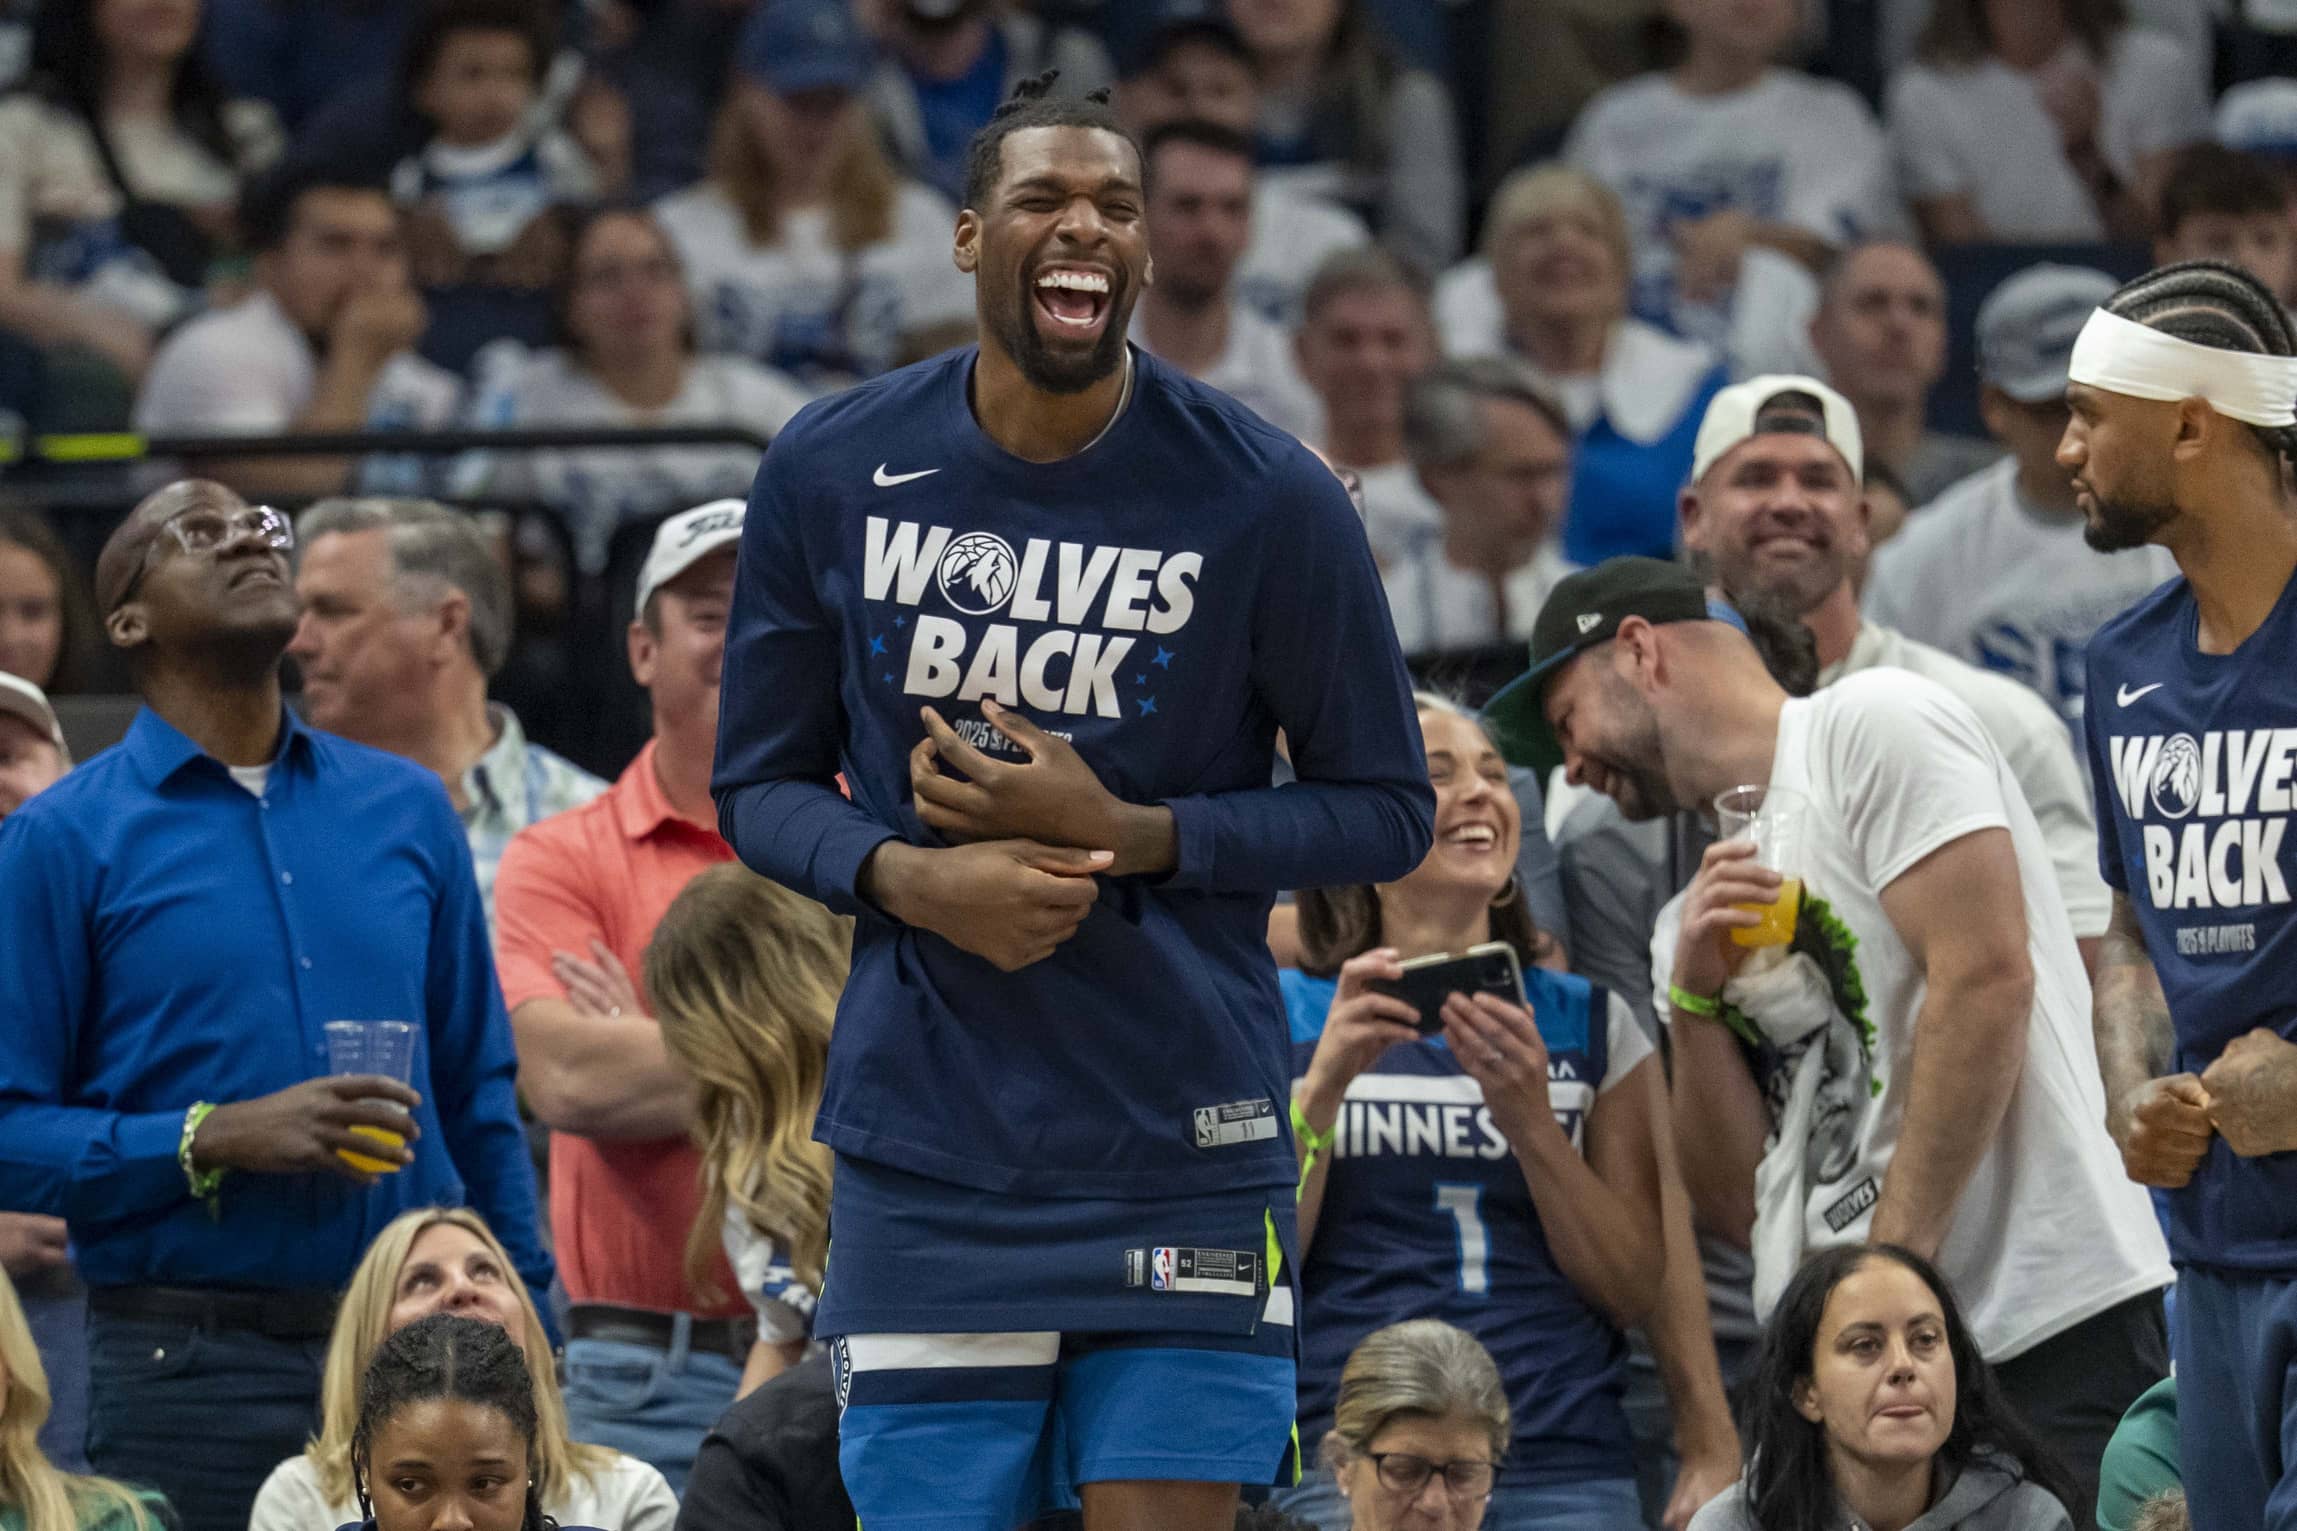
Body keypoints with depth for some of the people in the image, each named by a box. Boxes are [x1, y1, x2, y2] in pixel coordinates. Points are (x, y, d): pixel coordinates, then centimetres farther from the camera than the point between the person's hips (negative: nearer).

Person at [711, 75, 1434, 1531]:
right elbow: (761, 784, 9)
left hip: (1183, 1146, -1)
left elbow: (1384, 811, 1)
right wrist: (912, 878, -12)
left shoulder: (1268, 497, -5)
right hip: (927, 1152, 1)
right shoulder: (831, 473, 1)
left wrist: (1124, 836, -13)